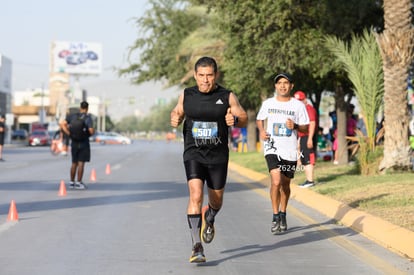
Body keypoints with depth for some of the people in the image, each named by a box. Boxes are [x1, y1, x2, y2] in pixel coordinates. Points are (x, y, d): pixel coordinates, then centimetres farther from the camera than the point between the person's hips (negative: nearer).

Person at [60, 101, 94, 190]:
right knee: (81, 163, -1)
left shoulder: (72, 116, 0)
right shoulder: (88, 118, -14)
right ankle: (78, 183, -1)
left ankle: (72, 182, 19)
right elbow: (91, 131, -22)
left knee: (74, 163, 14)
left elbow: (62, 124, -5)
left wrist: (69, 134, -2)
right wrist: (93, 130, 1)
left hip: (74, 143, 5)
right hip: (84, 143, -5)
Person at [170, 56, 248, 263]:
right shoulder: (186, 95, 1)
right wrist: (175, 120, -8)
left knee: (216, 200, 14)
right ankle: (197, 247, -17)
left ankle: (209, 219, 52)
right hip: (193, 154, -1)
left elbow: (244, 119, 2)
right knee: (195, 195, -19)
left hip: (218, 156, 1)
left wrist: (235, 119, -22)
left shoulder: (227, 97, -3)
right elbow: (177, 112, 16)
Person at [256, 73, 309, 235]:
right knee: (276, 181, -19)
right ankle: (275, 217, -9)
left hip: (290, 150, 1)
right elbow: (259, 119, 19)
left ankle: (283, 216, 32)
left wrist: (295, 126, -16)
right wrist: (261, 131, -1)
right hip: (272, 148, -1)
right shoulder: (268, 103, 4)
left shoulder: (298, 105, 2)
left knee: (285, 185, 12)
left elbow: (305, 128, 6)